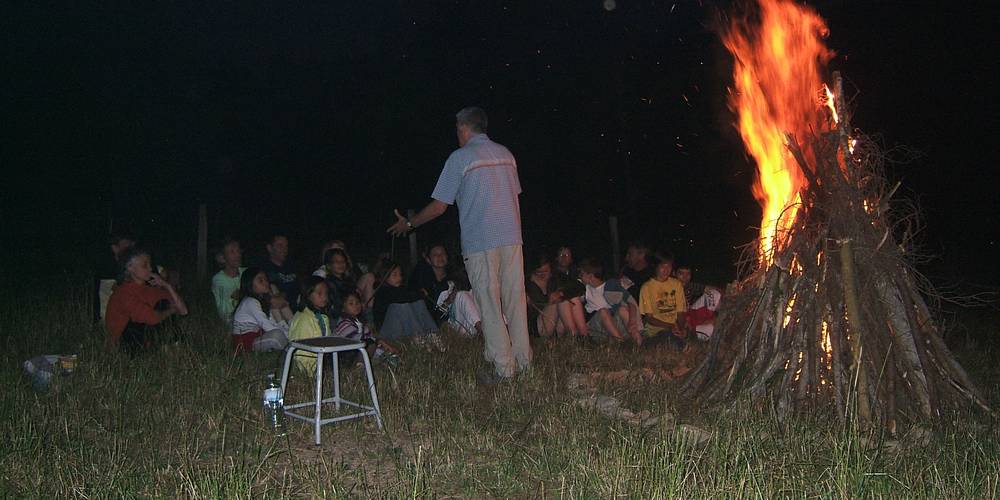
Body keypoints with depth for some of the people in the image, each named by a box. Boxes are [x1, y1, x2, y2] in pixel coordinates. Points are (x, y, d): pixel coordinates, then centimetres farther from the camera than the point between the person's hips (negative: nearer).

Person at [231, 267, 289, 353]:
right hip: (244, 344, -9)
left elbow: (278, 321, 6)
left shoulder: (264, 301, 12)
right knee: (277, 334, -29)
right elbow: (266, 325, -25)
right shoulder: (250, 302, -16)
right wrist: (289, 335, -25)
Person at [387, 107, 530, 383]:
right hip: (511, 236, 5)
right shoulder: (505, 154, 11)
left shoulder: (460, 158, -5)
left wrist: (408, 224, 11)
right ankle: (523, 360, 14)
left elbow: (438, 206, -4)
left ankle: (503, 367, 2)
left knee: (490, 305, 0)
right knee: (516, 300, 9)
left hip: (480, 241, -5)